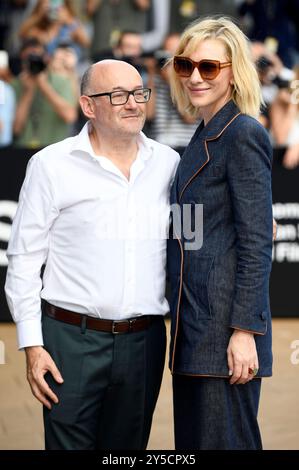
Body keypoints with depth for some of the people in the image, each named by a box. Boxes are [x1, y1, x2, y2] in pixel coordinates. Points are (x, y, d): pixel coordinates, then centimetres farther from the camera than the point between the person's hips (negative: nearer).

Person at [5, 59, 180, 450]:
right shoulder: (51, 165, -2)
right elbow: (24, 260, -1)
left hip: (144, 341, 3)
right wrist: (32, 345, -5)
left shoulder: (169, 164, 6)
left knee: (129, 445, 11)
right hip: (72, 340, -3)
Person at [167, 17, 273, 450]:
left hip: (225, 327, -9)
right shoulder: (204, 137, 17)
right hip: (194, 326, 9)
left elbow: (256, 244, -16)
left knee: (224, 439, -4)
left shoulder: (244, 134, -11)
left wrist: (244, 331, -20)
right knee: (193, 440, 13)